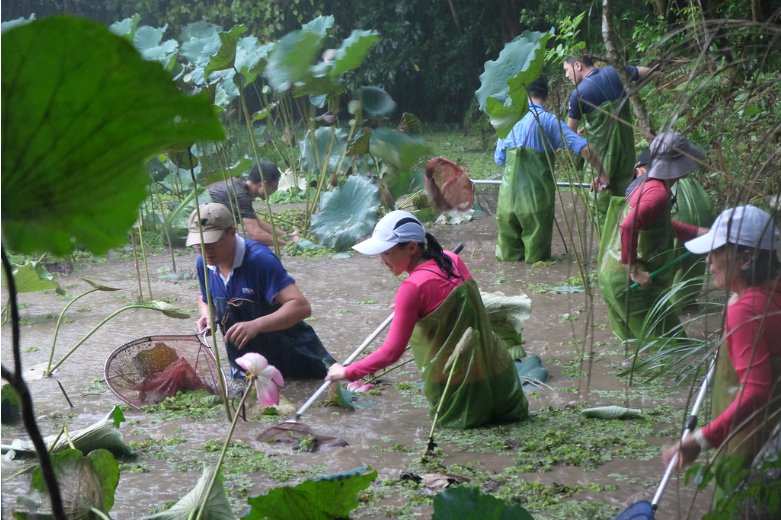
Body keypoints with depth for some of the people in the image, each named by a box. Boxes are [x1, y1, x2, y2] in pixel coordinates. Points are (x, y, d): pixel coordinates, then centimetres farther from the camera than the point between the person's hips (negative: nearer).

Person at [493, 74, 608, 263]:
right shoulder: (549, 120, -6)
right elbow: (584, 148, -14)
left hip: (508, 196, 3)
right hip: (538, 198, -3)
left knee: (507, 255, 15)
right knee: (537, 257, 8)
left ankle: (509, 253, -4)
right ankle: (533, 254, -10)